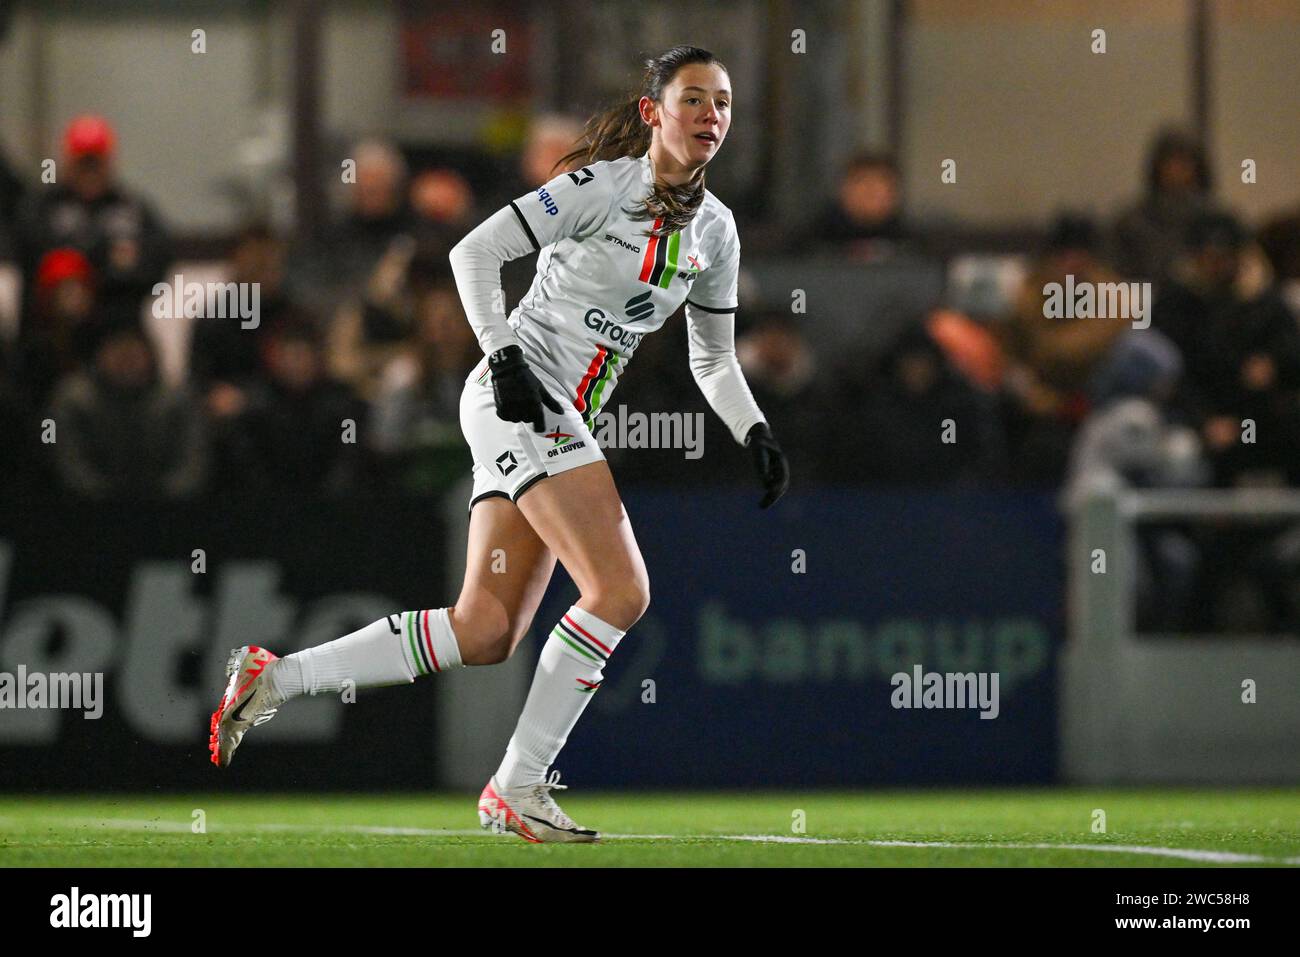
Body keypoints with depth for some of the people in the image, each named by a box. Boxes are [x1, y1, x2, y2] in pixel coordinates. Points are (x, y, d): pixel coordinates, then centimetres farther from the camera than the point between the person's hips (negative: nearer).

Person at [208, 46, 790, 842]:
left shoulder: (714, 230, 12)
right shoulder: (605, 188, -10)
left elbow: (715, 360, 22)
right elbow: (475, 252, -10)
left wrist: (757, 435, 6)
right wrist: (504, 358, -19)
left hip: (567, 422, 8)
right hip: (520, 396, -8)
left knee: (485, 635, 3)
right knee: (621, 590, -19)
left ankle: (274, 678, 10)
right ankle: (518, 785, -12)